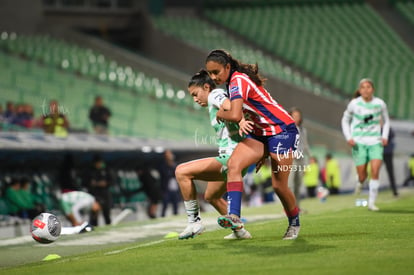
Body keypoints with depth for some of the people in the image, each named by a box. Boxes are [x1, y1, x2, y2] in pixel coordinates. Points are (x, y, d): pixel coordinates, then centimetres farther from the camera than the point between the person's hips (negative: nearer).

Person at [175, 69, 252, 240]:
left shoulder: (215, 94, -5)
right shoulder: (218, 100, 22)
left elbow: (229, 106, -28)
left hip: (230, 157, -11)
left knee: (182, 171, -16)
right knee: (211, 196, 30)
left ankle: (194, 221, -13)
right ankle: (239, 231, 36)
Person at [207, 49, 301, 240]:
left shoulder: (238, 81, -22)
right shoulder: (233, 81, 6)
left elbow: (235, 116, -33)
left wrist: (220, 114, -14)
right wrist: (242, 122, 4)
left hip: (281, 130, -9)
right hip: (259, 132, 9)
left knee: (279, 186, -3)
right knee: (233, 164, -18)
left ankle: (294, 224, 24)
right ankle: (234, 216, -29)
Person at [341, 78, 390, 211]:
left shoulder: (380, 104, 0)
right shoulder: (354, 104, -2)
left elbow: (386, 121, 17)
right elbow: (345, 120, 11)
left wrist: (385, 136, 2)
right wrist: (348, 137, -2)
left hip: (375, 142, 1)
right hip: (359, 142, 0)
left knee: (375, 170, -15)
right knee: (362, 175, -3)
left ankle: (371, 203, -5)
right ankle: (360, 182, 36)